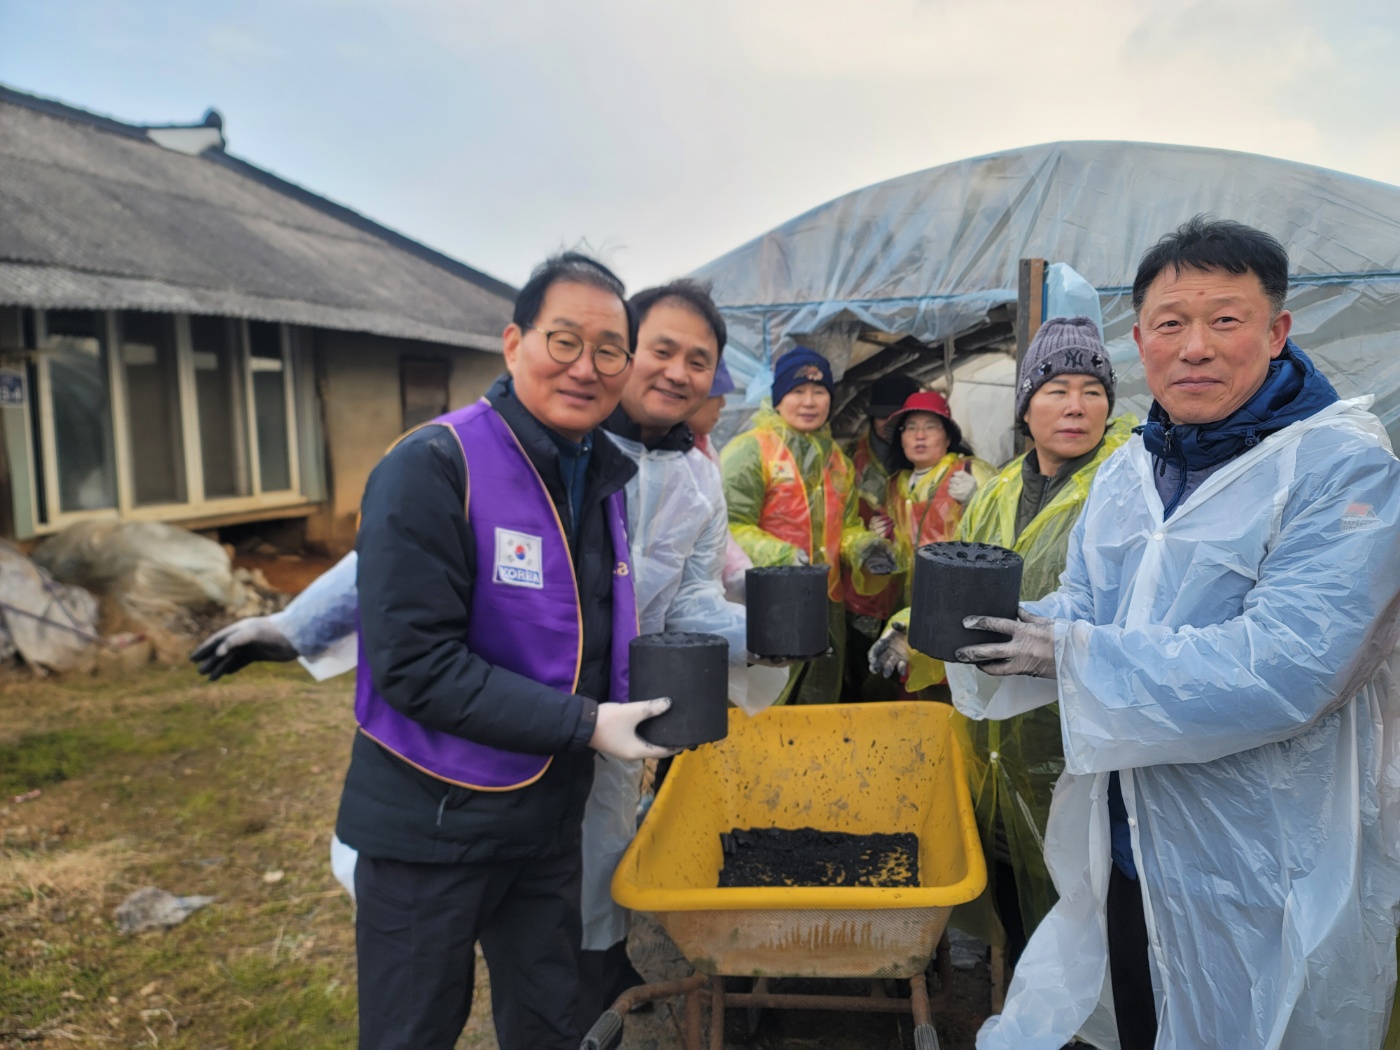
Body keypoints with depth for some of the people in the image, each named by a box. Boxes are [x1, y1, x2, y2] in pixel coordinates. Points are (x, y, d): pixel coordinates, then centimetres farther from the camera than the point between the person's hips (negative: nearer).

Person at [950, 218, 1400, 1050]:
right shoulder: (1129, 471, 5)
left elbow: (1287, 666, -27)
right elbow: (1084, 613, 6)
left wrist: (1075, 656, -26)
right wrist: (979, 624, -15)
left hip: (1267, 880, -6)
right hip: (1125, 851, 6)